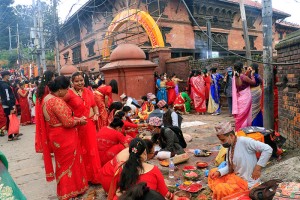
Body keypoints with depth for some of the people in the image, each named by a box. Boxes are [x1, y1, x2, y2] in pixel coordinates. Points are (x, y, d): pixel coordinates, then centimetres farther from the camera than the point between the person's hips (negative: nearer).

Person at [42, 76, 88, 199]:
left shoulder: (47, 98, 5)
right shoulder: (58, 102, -26)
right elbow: (68, 123, -27)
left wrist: (74, 118, 5)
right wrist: (79, 121, -9)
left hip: (55, 135, 10)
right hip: (64, 138, -9)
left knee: (63, 163, 23)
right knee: (68, 163, 8)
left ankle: (64, 189, 40)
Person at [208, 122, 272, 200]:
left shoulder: (244, 141, -22)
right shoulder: (230, 147, 3)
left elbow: (268, 149, -28)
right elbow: (230, 166, 7)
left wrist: (258, 167, -25)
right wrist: (219, 172, -10)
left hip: (247, 182, -9)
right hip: (235, 176, 9)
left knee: (220, 190, -23)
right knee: (213, 172, 10)